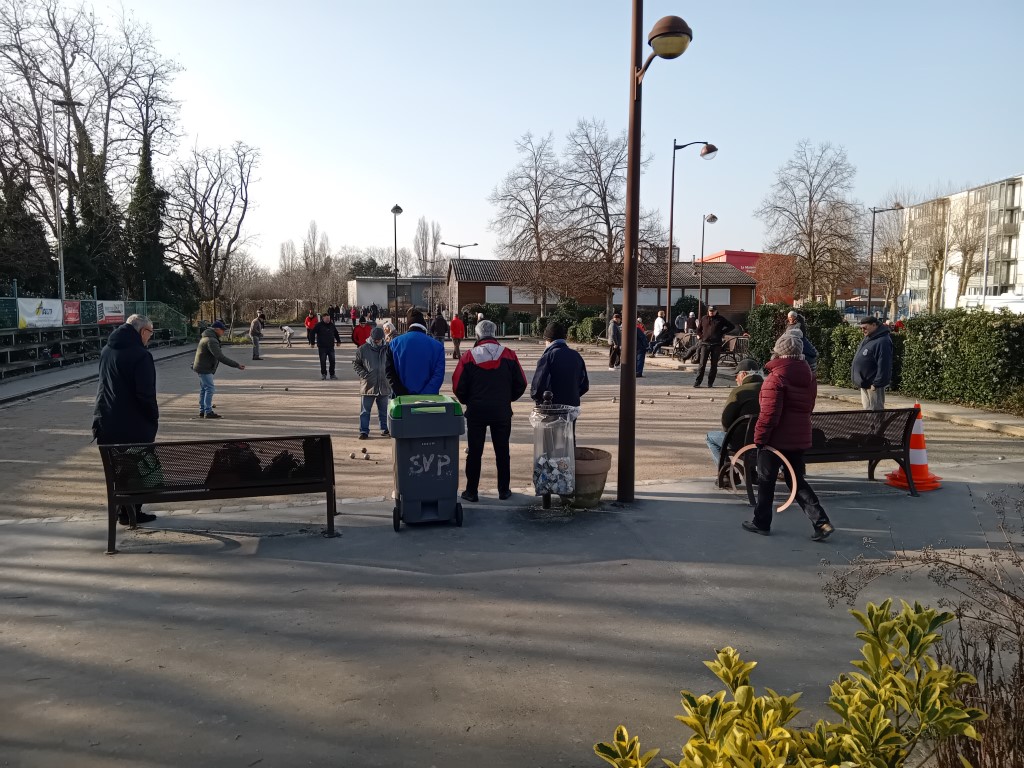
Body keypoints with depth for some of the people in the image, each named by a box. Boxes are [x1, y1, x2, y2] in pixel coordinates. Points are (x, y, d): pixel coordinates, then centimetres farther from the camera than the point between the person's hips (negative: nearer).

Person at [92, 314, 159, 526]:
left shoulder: (107, 350, 9)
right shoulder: (140, 355, -18)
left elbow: (105, 384, 17)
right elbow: (146, 393, -22)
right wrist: (154, 417, -8)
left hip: (106, 420, 8)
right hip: (133, 423, -8)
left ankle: (121, 509, 28)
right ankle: (130, 513, 10)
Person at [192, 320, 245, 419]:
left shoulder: (206, 337, 10)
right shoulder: (211, 341, -24)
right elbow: (220, 357, -32)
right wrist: (236, 365, -33)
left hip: (202, 367, 11)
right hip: (204, 369, -11)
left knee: (204, 389, 15)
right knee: (210, 389, -9)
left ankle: (202, 411, 21)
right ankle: (208, 412, -8)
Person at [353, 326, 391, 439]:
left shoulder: (386, 349, 2)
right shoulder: (363, 349, -3)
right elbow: (355, 363, 5)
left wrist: (388, 374, 0)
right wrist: (363, 374, -9)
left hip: (383, 386, 2)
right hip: (368, 386, -2)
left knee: (383, 410, 13)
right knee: (365, 411, 1)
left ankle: (384, 429, 27)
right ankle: (364, 431, 8)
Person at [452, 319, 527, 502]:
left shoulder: (468, 356, -6)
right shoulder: (508, 355, -3)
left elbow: (458, 387, -6)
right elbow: (521, 384, 0)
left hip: (476, 411, -1)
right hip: (502, 411, 1)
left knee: (474, 453, 8)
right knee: (502, 452, 12)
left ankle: (471, 492, 13)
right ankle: (504, 490, 19)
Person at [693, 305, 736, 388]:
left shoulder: (720, 319, 7)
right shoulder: (703, 319, 12)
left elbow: (732, 326, 12)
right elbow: (698, 330, 23)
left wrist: (722, 332, 4)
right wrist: (702, 336, 6)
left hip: (716, 344, 0)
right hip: (705, 344, 0)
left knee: (714, 365, 2)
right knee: (702, 364, -6)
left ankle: (710, 383, 7)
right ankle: (698, 381, -4)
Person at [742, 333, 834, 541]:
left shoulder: (776, 378, -17)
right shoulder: (808, 377, 8)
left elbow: (769, 414, -21)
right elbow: (807, 408, 16)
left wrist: (759, 437, -13)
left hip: (776, 438, -7)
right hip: (800, 437, 7)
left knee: (766, 480, 8)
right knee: (796, 480, 15)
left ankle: (761, 523, 20)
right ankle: (821, 522, 5)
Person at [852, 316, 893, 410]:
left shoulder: (882, 341, -19)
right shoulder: (867, 339, 13)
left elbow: (883, 366, -23)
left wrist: (876, 384, -22)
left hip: (872, 384, -10)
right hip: (864, 383, 10)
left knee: (875, 409, -4)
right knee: (867, 408, 16)